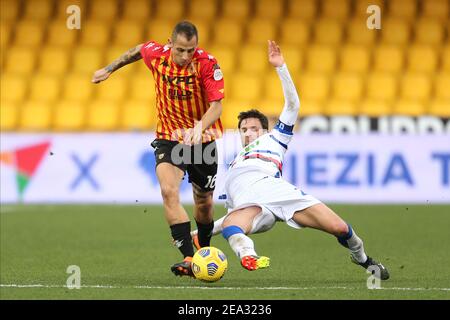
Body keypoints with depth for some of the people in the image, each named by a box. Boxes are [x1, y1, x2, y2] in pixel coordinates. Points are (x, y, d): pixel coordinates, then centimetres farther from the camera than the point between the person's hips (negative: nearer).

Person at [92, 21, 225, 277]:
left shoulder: (207, 63, -21)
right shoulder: (155, 54, -12)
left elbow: (216, 105, -27)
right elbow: (136, 51, 13)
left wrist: (200, 128, -45)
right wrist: (109, 69, 23)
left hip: (203, 139, -1)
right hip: (169, 138, 1)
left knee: (204, 202, 12)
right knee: (169, 191, -24)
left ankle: (204, 250, 43)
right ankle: (189, 259, -30)